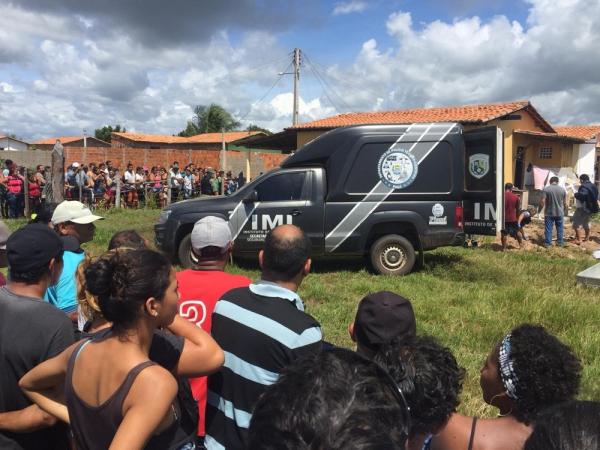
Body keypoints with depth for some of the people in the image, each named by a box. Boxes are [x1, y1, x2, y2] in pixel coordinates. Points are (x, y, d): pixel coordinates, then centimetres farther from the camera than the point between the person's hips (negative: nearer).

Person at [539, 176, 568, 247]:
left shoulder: (546, 189, -9)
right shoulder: (562, 189, 0)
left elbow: (542, 201, -14)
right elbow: (564, 203, 4)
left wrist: (540, 209, 0)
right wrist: (566, 209, 21)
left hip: (549, 213, -2)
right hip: (559, 213, 2)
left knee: (548, 229, 4)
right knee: (560, 228, 14)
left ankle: (547, 243, 7)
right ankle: (560, 242, 20)